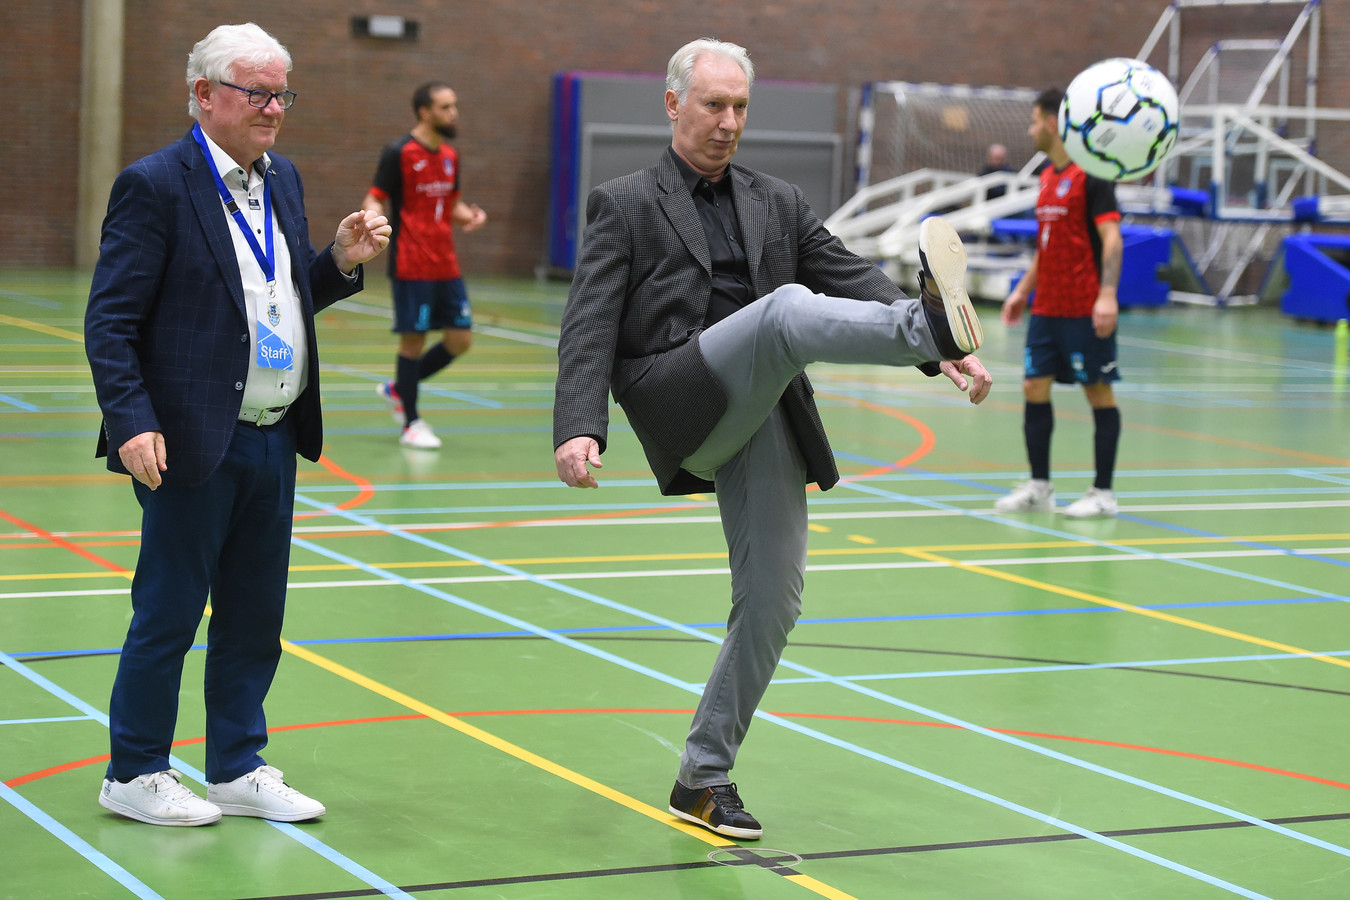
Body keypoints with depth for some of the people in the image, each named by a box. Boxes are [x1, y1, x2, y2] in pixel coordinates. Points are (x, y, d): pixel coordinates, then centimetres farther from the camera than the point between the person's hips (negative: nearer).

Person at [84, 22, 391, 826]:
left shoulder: (284, 181, 12)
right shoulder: (155, 186, -11)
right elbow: (110, 322, -13)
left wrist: (341, 262, 1)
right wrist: (131, 421, -22)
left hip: (274, 442, 7)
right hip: (192, 444, -7)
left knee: (255, 616, 13)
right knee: (169, 613, 3)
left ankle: (237, 769, 25)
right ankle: (135, 775, 16)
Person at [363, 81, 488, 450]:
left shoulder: (450, 156, 12)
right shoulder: (399, 153, -8)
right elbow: (375, 199, -8)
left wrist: (469, 215, 0)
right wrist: (374, 216, -31)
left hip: (446, 267, 7)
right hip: (411, 266, -7)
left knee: (460, 340, 4)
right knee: (413, 338, -3)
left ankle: (397, 389, 24)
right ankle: (411, 423, 10)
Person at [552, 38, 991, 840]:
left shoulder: (780, 205, 22)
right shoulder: (625, 207, 10)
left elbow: (854, 282, 12)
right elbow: (590, 329, 0)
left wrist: (942, 356, -4)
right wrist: (579, 429, -17)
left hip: (766, 415, 5)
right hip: (683, 403, -5)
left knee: (773, 600, 1)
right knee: (787, 307, -32)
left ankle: (704, 778, 12)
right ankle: (935, 316, -57)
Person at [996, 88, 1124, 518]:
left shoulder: (1091, 174, -11)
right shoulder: (1047, 176, 15)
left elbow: (1110, 237, -16)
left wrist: (1107, 295, -25)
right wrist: (1024, 289, 23)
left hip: (1085, 311, -8)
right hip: (1046, 308, 8)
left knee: (1099, 392, 0)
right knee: (1034, 387, 6)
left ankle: (1103, 493, 5)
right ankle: (1038, 486, 13)